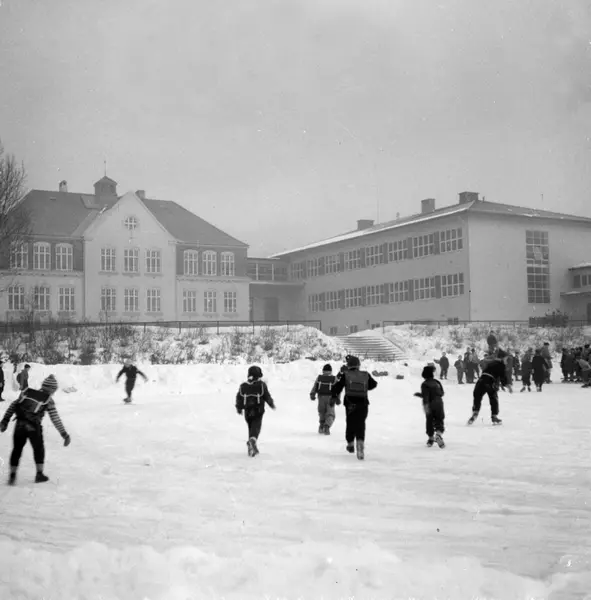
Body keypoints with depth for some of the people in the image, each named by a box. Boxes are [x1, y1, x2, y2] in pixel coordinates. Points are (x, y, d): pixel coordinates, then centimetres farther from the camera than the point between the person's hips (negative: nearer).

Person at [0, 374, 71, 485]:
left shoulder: (27, 392, 9)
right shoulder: (48, 400, -1)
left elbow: (13, 406, 8)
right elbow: (55, 419, -3)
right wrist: (64, 434, 1)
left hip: (20, 425, 3)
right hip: (34, 427, -3)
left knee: (17, 450, 17)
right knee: (39, 449, 20)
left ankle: (12, 476, 15)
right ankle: (39, 474, 23)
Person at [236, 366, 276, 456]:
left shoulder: (243, 386, 3)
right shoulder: (261, 385, -5)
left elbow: (239, 398, 6)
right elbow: (267, 396, -2)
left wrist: (239, 408, 20)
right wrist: (272, 404, 15)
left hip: (248, 411, 3)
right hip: (258, 411, -3)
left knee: (251, 427, 15)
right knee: (256, 426, -7)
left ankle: (251, 447, 16)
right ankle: (253, 439, -37)